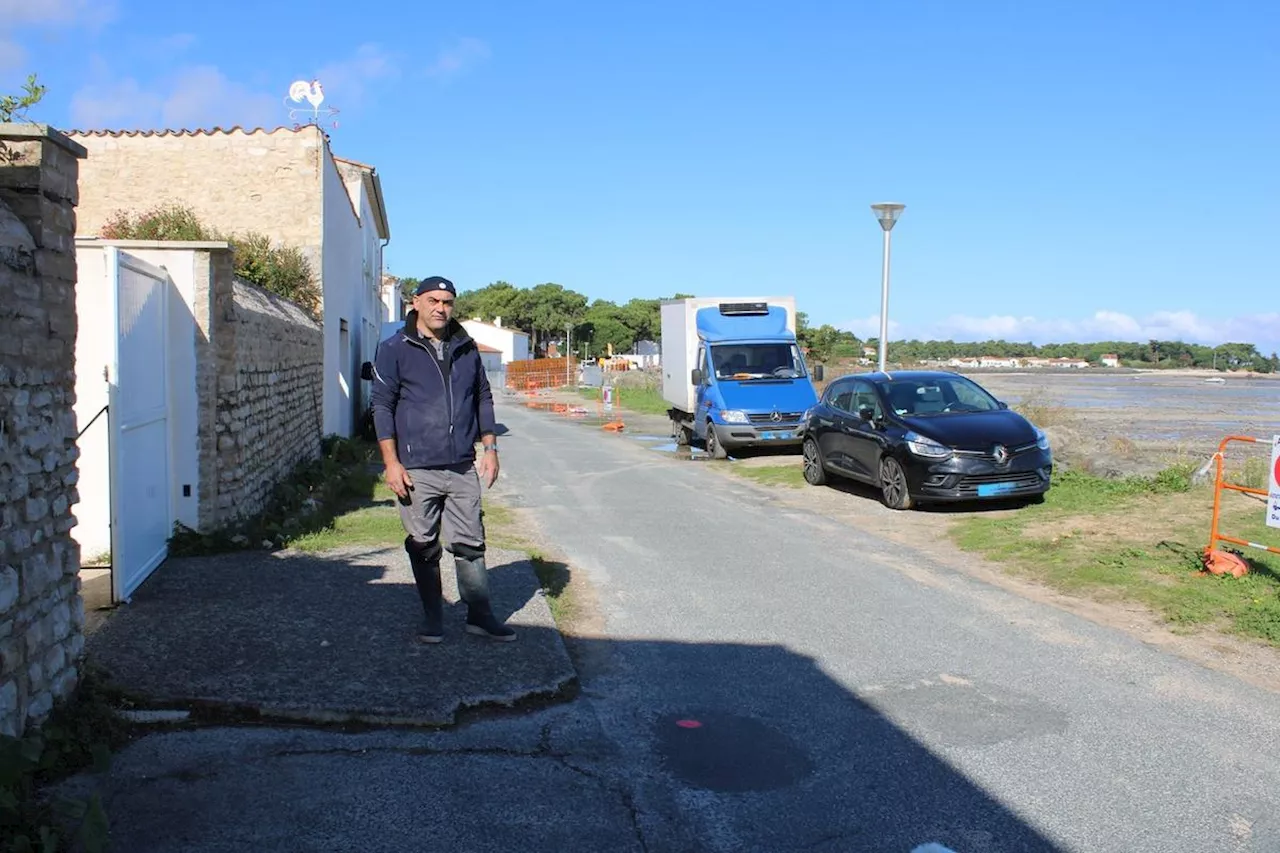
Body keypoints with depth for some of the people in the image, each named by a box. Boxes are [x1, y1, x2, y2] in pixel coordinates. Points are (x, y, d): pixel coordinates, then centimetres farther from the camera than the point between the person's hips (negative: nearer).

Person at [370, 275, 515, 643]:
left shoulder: (466, 348, 12)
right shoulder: (395, 350, -1)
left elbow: (483, 399, 18)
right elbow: (382, 405, -2)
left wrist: (489, 448, 11)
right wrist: (391, 462, -8)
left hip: (463, 468, 3)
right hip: (417, 470, -3)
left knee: (470, 544, 6)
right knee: (423, 548, 6)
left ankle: (480, 615, 15)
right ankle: (433, 619, 19)